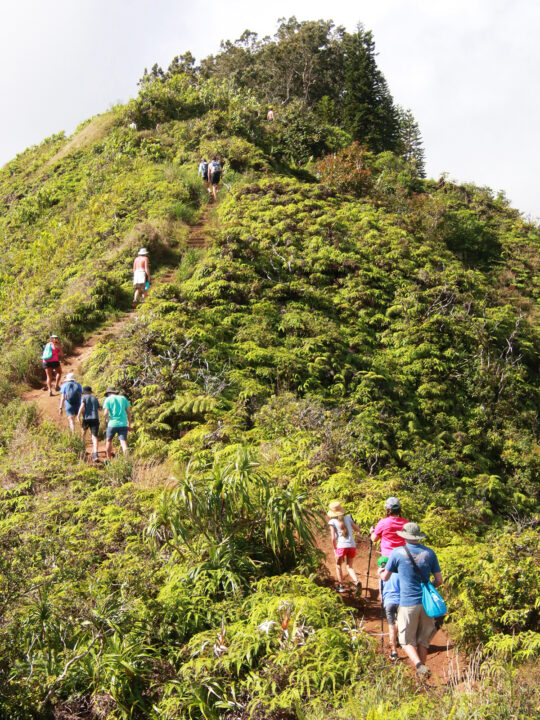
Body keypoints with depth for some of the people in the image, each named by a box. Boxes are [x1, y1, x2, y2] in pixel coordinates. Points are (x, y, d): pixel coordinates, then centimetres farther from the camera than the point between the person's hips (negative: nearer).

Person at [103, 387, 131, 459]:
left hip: (112, 423, -2)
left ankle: (109, 460, 24)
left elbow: (106, 413, -7)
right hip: (123, 424, 2)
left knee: (108, 440, 20)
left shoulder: (108, 400, 4)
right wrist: (129, 425, 13)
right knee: (123, 442, -5)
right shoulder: (123, 398, 13)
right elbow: (129, 412, 9)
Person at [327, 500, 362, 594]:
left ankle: (341, 586, 17)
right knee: (349, 566, 15)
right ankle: (356, 582, -9)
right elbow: (358, 529, 18)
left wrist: (335, 549, 7)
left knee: (338, 565, 19)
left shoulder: (332, 521, 1)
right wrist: (352, 521, 31)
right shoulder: (348, 518, 11)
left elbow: (333, 538, -5)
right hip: (352, 545, 3)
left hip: (341, 546, -3)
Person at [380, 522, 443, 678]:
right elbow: (439, 580, 6)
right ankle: (422, 676, 21)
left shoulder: (397, 553, -5)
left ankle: (419, 666, -16)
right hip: (427, 602, 3)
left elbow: (385, 578, 5)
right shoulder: (429, 553, 3)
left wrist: (381, 572, 28)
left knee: (407, 641, 8)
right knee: (423, 640, 16)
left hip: (408, 603, -3)